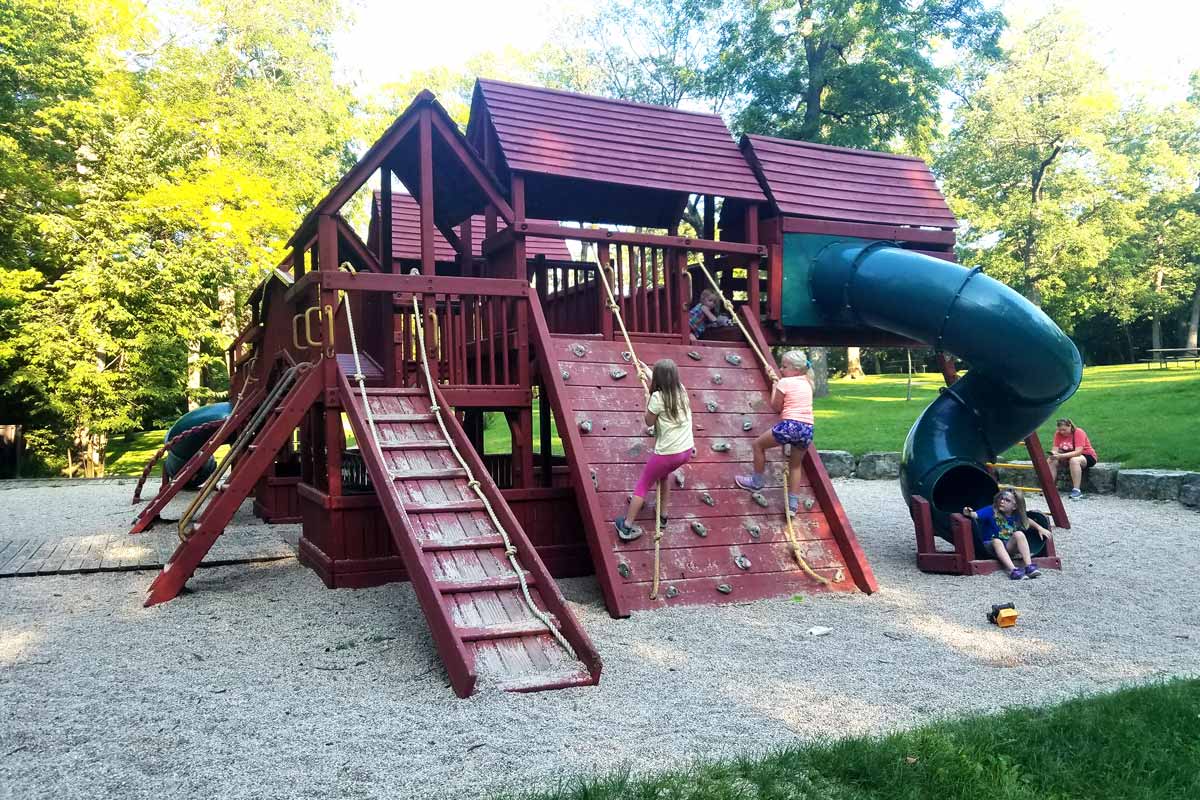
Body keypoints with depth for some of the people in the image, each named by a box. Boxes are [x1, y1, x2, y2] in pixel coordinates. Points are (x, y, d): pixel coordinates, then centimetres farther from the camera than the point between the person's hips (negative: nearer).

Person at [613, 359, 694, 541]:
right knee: (663, 473, 34)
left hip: (667, 453, -6)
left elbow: (649, 422, -2)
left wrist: (647, 401, 9)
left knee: (643, 484, 10)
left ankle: (626, 526, 13)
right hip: (687, 451, 6)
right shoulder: (682, 391, 3)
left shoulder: (657, 397, -17)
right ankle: (663, 513, 40)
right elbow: (665, 383, 26)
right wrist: (647, 371, 37)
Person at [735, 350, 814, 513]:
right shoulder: (807, 383, 16)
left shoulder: (784, 382, -4)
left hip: (790, 425, -7)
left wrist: (774, 388, 17)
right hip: (807, 428, 7)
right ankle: (793, 503, 19)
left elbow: (776, 407, 4)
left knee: (758, 444, 15)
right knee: (796, 464, 22)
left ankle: (757, 482, 25)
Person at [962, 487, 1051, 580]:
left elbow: (1027, 521, 21)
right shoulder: (991, 511, -12)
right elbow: (975, 515, -25)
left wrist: (1039, 528, 9)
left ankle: (1029, 566, -28)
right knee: (997, 541, -35)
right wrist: (968, 513, -47)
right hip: (991, 547, -3)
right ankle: (1013, 570, -50)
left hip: (1008, 547, 3)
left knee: (1019, 534, -22)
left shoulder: (1017, 516, 1)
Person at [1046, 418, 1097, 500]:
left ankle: (1076, 491, -37)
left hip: (1087, 456, -6)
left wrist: (1061, 456, -42)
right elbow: (1055, 449, -9)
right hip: (1068, 457, 6)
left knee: (1074, 460, -38)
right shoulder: (1058, 434, -5)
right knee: (1051, 460, -15)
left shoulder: (1078, 432, -21)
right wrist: (1052, 454, -34)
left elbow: (1078, 452, -31)